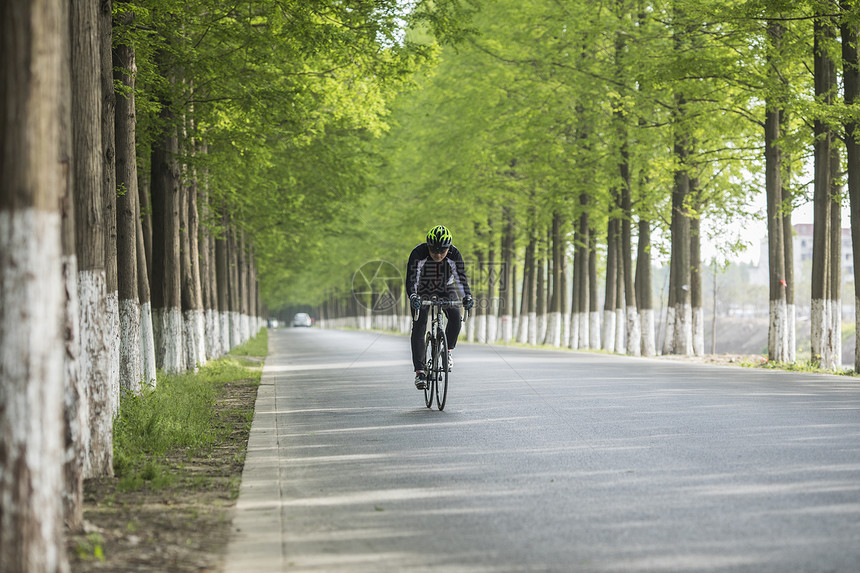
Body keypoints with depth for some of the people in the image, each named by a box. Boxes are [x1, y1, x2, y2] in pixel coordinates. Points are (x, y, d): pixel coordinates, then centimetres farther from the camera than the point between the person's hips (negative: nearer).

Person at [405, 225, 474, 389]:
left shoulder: (454, 255, -25)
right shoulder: (418, 254, -29)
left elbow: (461, 278, -27)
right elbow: (411, 279, -34)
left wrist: (467, 297, -46)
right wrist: (413, 297, -53)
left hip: (446, 290, 1)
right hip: (423, 291, -1)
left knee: (455, 316, -26)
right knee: (418, 327, -15)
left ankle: (448, 350, -2)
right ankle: (419, 371, -15)